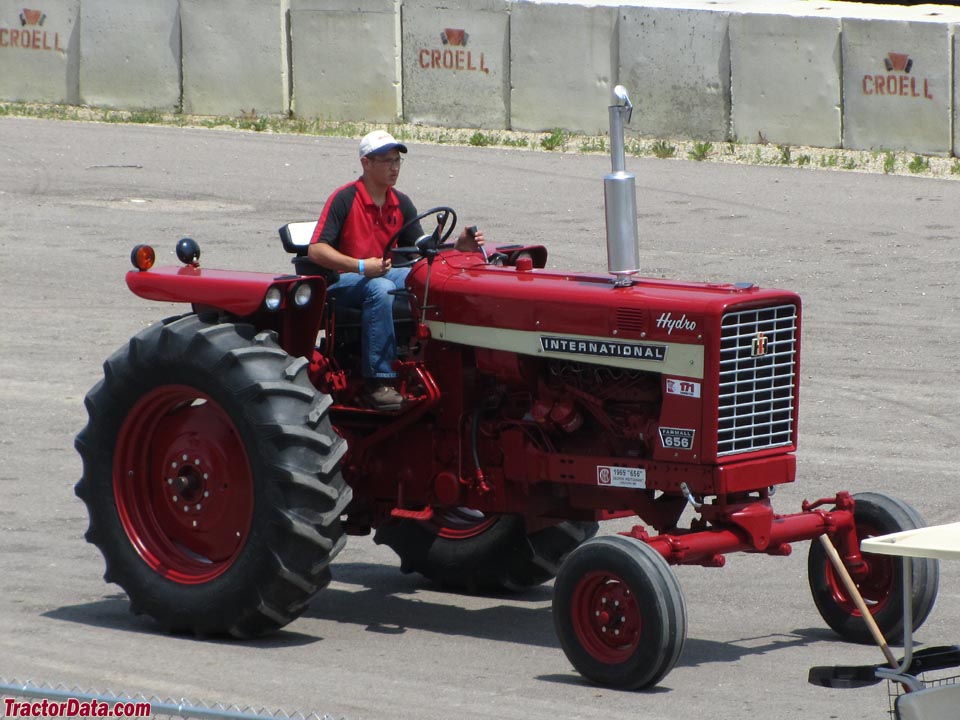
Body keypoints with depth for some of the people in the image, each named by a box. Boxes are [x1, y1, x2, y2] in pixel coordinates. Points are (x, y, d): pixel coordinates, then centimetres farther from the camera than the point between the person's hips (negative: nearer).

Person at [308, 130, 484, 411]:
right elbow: (316, 250, -18)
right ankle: (378, 382, -41)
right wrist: (361, 266, -30)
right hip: (343, 280, -6)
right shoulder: (344, 199, -11)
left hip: (384, 273, 6)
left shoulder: (401, 204, 9)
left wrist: (458, 248, -11)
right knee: (380, 289, -39)